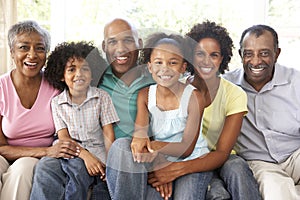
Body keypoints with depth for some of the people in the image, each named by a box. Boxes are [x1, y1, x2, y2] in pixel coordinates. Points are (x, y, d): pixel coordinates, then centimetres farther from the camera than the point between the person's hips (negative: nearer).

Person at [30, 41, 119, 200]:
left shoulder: (102, 97, 3)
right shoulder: (56, 102, 7)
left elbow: (108, 135, 0)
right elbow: (63, 136, -1)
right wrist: (85, 155, -19)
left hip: (95, 152, -1)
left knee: (76, 166, -34)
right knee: (44, 166, -29)